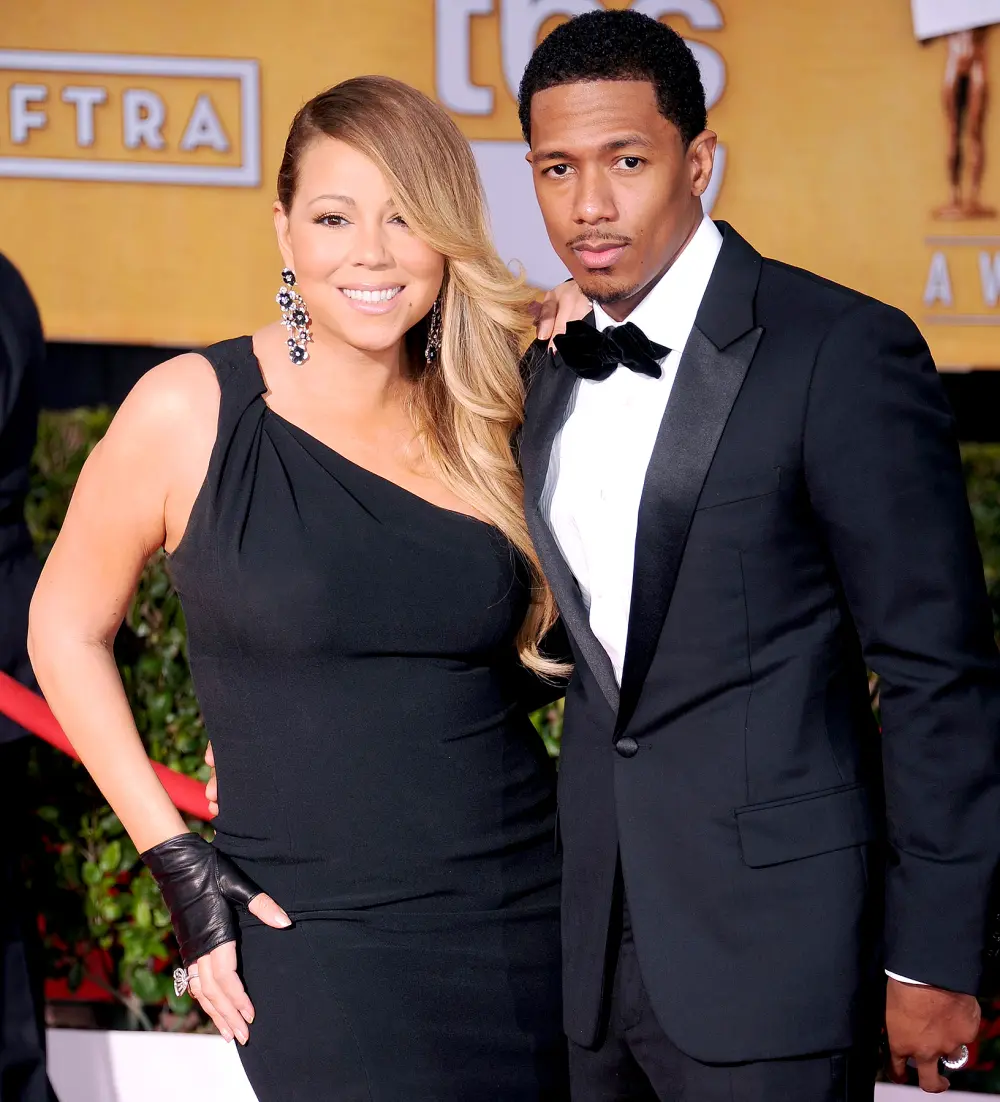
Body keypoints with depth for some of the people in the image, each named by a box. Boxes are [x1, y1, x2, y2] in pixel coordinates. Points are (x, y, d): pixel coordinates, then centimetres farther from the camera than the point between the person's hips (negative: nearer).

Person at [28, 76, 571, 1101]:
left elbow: (550, 656, 13)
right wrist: (176, 860, -2)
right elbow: (67, 628, 4)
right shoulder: (190, 412, -6)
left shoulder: (485, 421, 6)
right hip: (319, 938, -4)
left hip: (531, 922, 4)